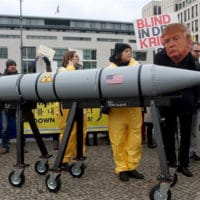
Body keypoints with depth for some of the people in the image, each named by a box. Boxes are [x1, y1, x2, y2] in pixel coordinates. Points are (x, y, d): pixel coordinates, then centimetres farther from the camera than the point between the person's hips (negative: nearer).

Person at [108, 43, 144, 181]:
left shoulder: (135, 65, 15)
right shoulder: (110, 69, 9)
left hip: (134, 109, 2)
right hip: (116, 109, -2)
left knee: (135, 139, 2)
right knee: (118, 140, -1)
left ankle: (132, 167, 14)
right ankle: (122, 169, 10)